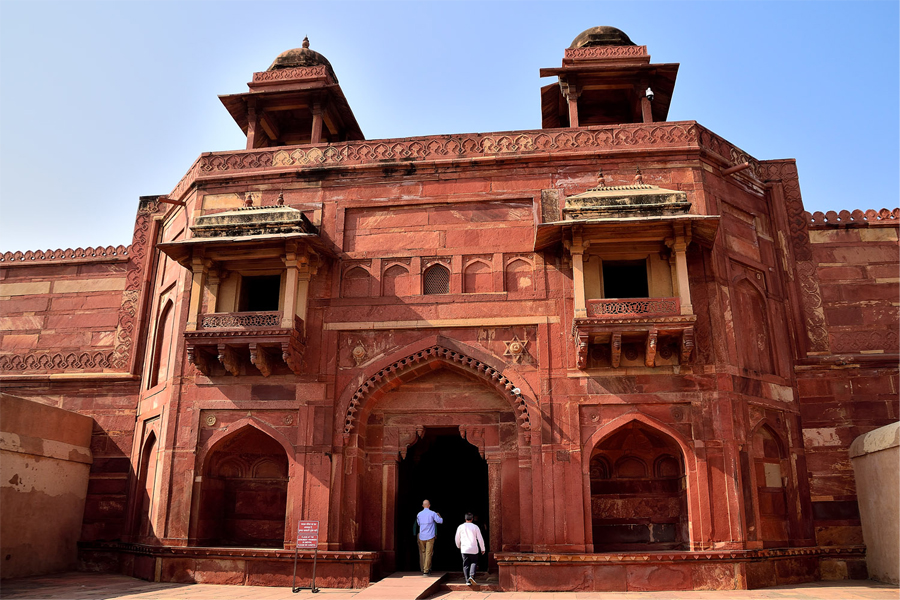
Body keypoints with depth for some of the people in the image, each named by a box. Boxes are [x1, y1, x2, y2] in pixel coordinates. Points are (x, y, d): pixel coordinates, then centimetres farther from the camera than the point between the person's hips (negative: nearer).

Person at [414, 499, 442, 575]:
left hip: (421, 537, 3)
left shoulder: (419, 514, 3)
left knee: (422, 552, 15)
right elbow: (440, 521, 1)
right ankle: (426, 570, -5)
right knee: (428, 553, -2)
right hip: (430, 537, -3)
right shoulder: (432, 513, -6)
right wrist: (439, 515, 21)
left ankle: (423, 569, 18)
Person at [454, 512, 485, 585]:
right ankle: (472, 576, -9)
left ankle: (467, 581, 2)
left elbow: (457, 538, 12)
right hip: (473, 549, -1)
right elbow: (480, 539, 1)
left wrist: (458, 546, 31)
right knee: (473, 563, 13)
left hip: (464, 549, 1)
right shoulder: (475, 527, 0)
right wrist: (482, 549, 12)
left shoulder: (461, 527, 3)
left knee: (466, 565, 8)